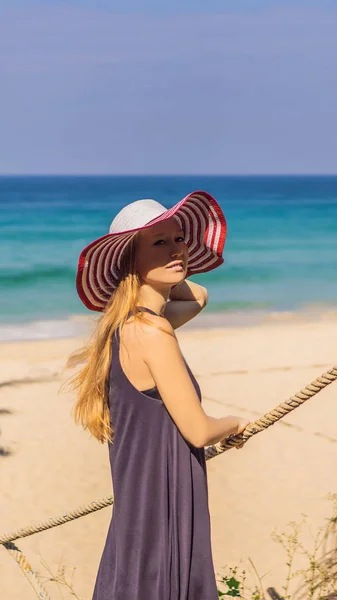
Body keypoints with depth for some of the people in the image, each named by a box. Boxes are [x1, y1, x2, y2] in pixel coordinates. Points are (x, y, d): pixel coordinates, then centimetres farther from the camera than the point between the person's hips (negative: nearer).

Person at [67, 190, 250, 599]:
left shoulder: (132, 323, 7)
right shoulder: (152, 331, -20)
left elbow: (198, 297, 28)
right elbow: (198, 431, -17)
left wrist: (153, 270, 17)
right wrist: (237, 424, 3)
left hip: (141, 502, 9)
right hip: (161, 508, -9)